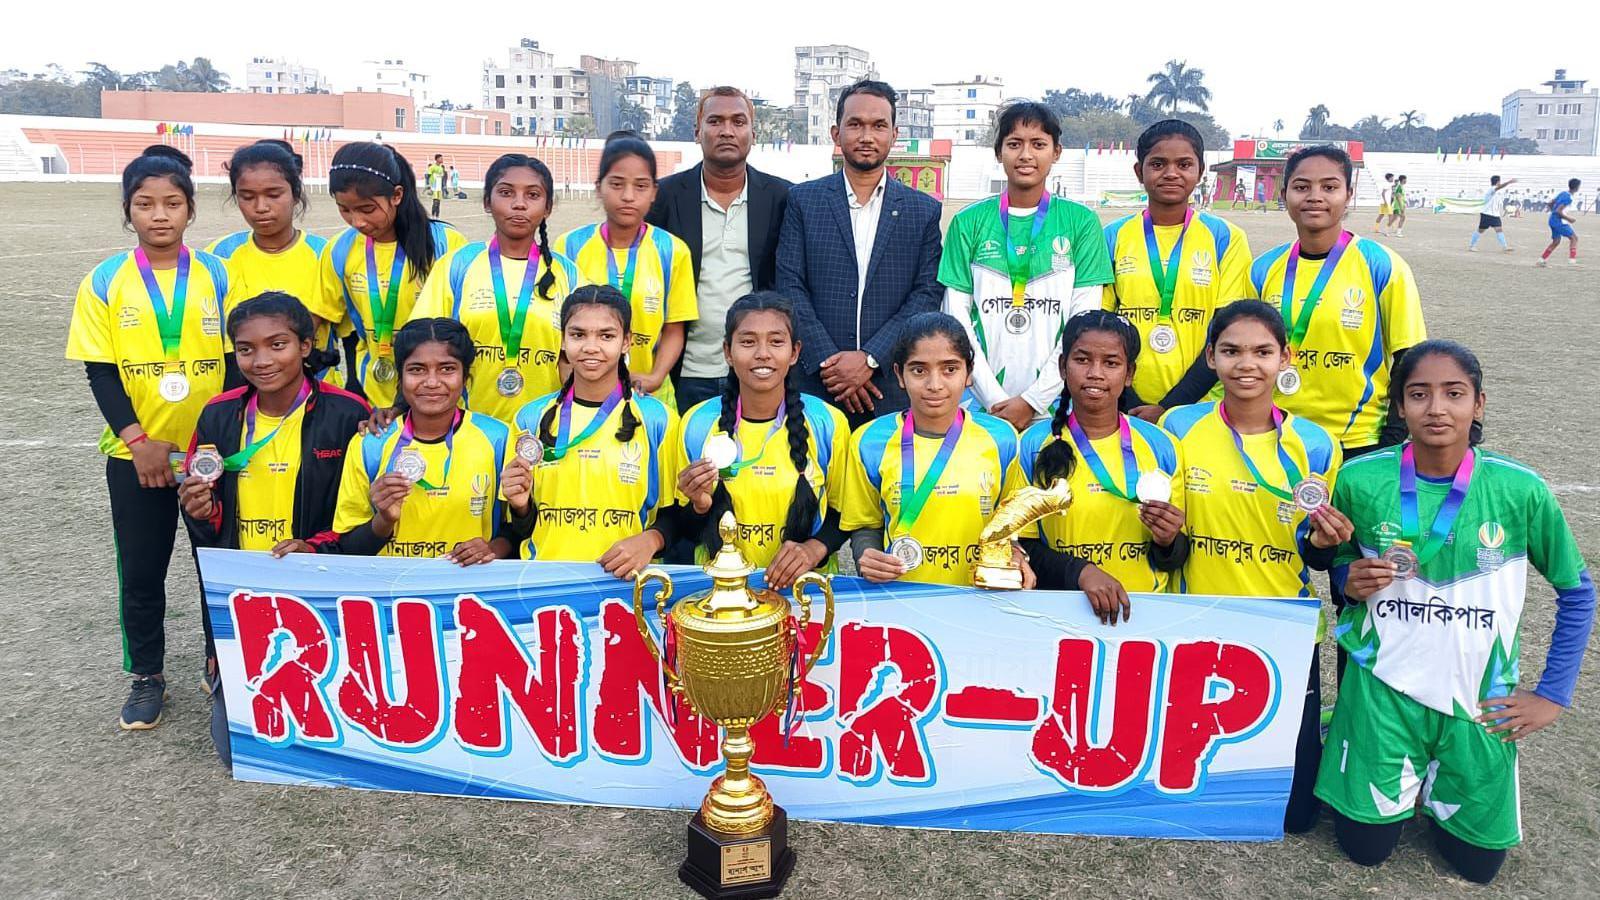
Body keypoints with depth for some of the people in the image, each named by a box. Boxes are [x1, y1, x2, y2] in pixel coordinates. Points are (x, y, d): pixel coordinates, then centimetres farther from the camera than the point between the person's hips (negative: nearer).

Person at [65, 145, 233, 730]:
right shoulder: (104, 282, -2)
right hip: (136, 456, 0)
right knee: (140, 573, 9)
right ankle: (147, 678, 27)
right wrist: (137, 441, -12)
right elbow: (100, 372, -3)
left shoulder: (217, 276, -2)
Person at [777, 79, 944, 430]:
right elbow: (790, 287, 0)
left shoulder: (924, 210, 8)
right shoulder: (803, 200, 7)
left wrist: (869, 358, -11)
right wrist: (829, 362, -10)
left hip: (894, 390, 1)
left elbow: (927, 294, 1)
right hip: (816, 386, 0)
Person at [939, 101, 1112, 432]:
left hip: (1055, 403, 0)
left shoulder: (1081, 222, 3)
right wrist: (995, 399, -9)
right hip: (981, 403, 0)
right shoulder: (969, 221, 4)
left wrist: (1033, 400, -10)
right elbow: (956, 316, 0)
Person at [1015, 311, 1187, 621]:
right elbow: (1020, 546, 2)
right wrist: (1079, 572, -12)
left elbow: (1175, 559, 14)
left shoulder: (1163, 447, 7)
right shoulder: (1033, 445, 2)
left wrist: (1167, 543, -6)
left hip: (1146, 611, 2)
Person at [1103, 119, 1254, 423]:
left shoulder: (1226, 238, 1)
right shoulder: (1113, 237, 4)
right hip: (1128, 409, 1)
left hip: (1199, 408, 0)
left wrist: (1169, 407, -11)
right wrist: (1131, 407, -9)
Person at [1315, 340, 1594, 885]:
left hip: (1479, 698, 1)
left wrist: (1553, 694, 1)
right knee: (1365, 847, 9)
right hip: (1381, 688, 0)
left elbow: (1576, 591, 1)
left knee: (1477, 862, 12)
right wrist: (1352, 583, -16)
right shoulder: (1360, 480, -12)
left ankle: (1435, 782, 40)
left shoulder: (1519, 489, -13)